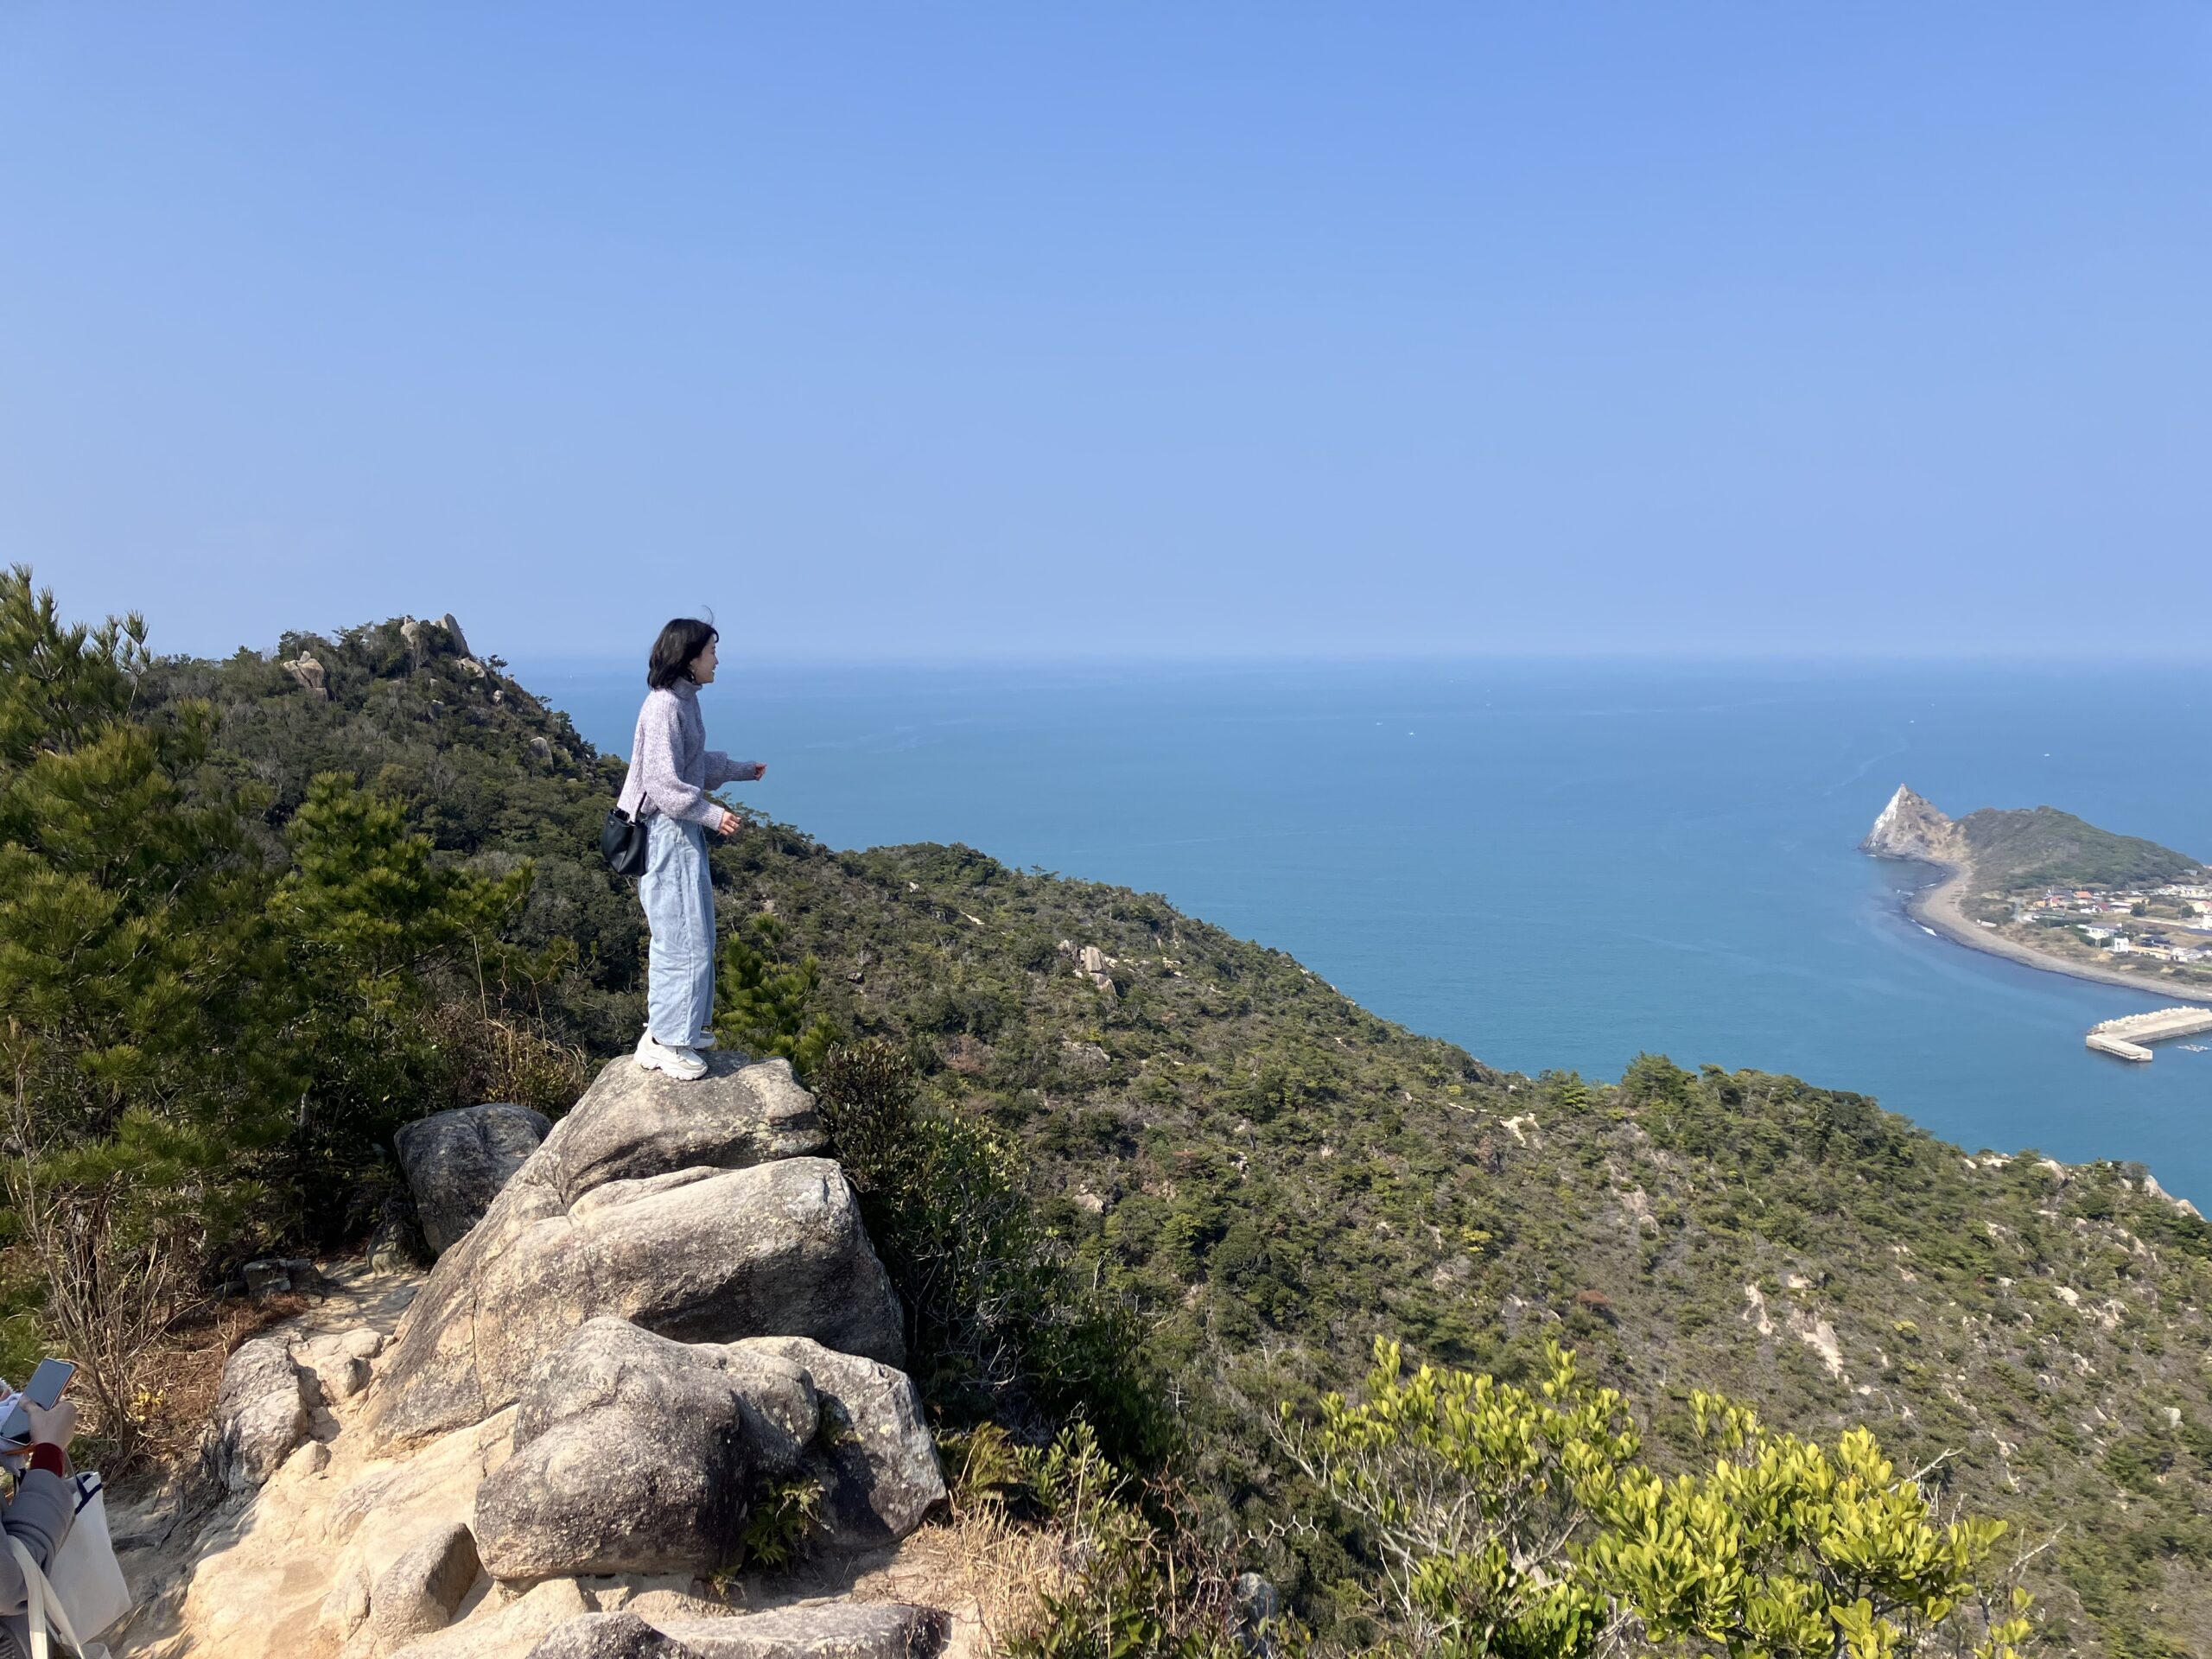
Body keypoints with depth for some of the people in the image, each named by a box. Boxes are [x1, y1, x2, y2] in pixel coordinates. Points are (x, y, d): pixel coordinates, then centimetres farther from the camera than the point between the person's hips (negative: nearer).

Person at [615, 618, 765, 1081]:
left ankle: (682, 1026, 28)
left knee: (691, 933, 17)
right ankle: (662, 1042, 3)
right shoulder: (664, 706, -19)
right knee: (681, 935, -6)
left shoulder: (685, 700, 11)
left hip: (684, 830, 10)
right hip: (668, 832, -10)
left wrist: (743, 770, 35)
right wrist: (713, 815, -25)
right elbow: (664, 785, -22)